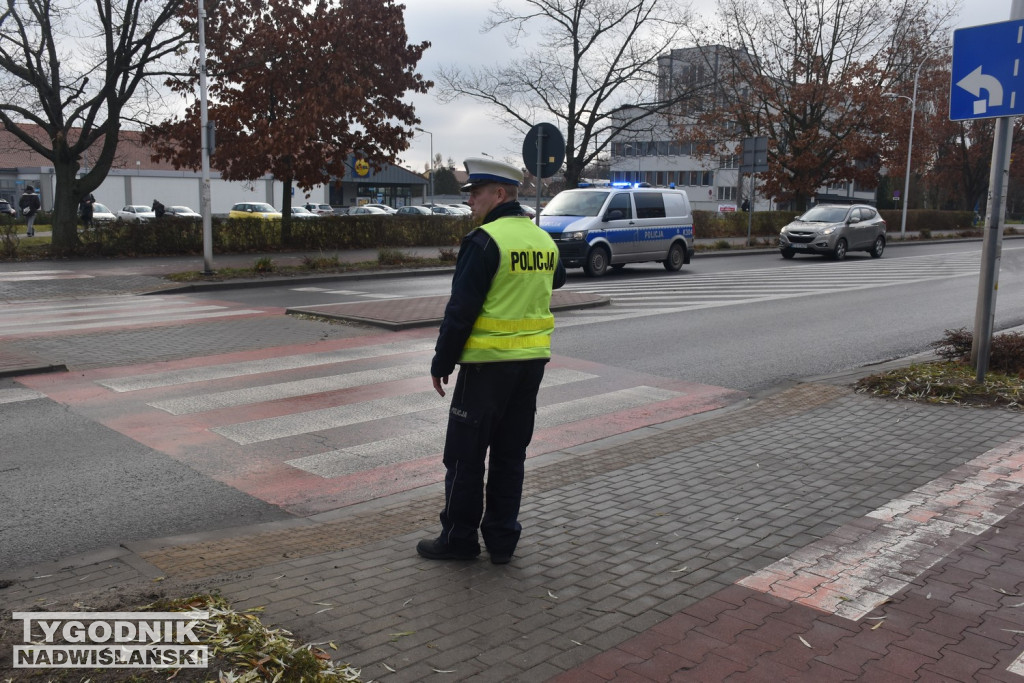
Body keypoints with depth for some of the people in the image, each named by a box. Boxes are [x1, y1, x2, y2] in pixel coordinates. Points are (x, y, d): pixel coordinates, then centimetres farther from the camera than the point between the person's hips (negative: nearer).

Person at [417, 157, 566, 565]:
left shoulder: (484, 241, -15)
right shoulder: (544, 239, 8)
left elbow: (461, 309, -16)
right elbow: (556, 280, 30)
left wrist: (442, 363, -8)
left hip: (488, 362, -7)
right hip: (533, 360, 7)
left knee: (465, 454, 6)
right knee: (510, 454, 14)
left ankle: (459, 538, 16)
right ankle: (502, 539, 21)